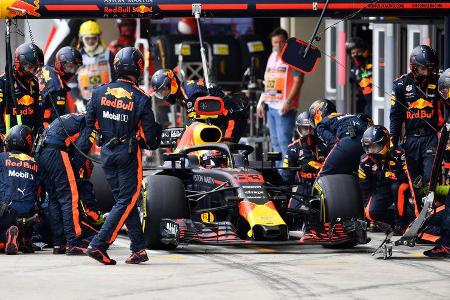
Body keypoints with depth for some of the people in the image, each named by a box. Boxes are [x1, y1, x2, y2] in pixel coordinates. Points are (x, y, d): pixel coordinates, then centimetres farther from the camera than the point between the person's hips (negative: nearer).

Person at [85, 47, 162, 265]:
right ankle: (98, 245, -10)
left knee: (124, 200, 13)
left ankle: (139, 249, 13)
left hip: (106, 152, 5)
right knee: (126, 201, 1)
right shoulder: (141, 99, -12)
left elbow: (89, 124, 5)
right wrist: (153, 144, 13)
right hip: (128, 154, -5)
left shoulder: (100, 92, -1)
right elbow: (150, 134, -9)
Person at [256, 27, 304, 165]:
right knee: (275, 142, 10)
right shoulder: (272, 57, 18)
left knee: (284, 141, -13)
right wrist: (262, 102, 17)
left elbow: (298, 80, -13)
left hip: (284, 107, -8)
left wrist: (288, 102, -20)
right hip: (270, 106, 8)